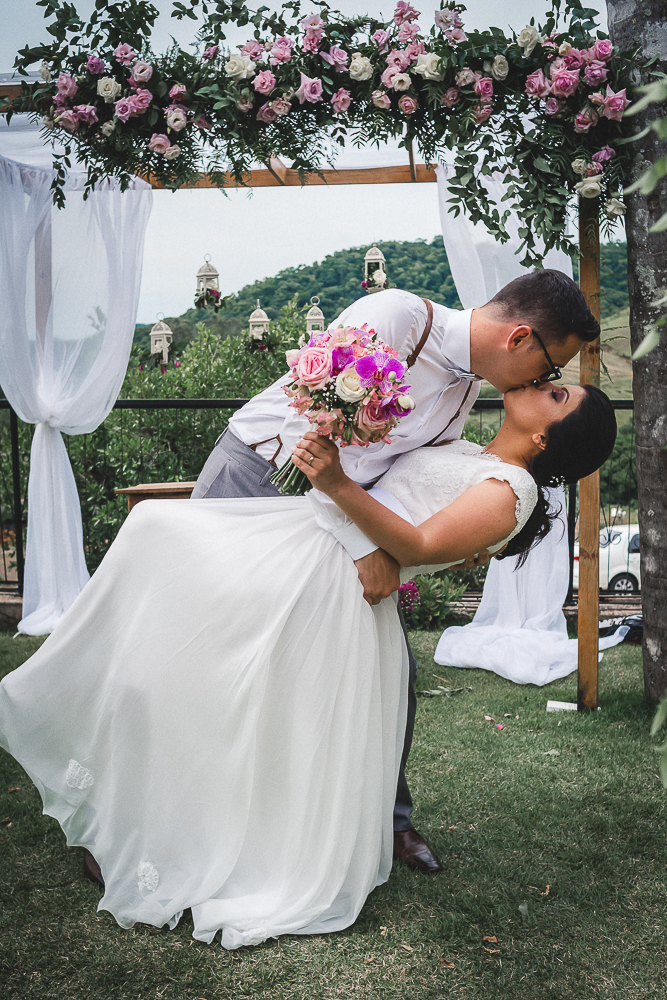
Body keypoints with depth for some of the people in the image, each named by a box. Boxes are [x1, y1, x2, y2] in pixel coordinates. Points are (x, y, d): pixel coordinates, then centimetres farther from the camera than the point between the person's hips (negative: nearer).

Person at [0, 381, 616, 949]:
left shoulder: (510, 493, -8)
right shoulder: (469, 453, 20)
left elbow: (417, 546, -18)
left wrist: (338, 485, -27)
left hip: (331, 581, -9)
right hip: (304, 535, 9)